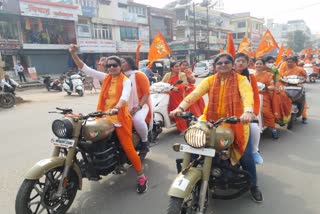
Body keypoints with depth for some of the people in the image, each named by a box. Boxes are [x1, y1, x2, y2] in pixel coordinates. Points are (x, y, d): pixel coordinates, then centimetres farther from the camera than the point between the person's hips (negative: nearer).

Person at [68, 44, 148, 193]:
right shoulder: (105, 78, 9)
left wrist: (115, 108, -45)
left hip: (120, 118, -6)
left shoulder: (126, 81, -7)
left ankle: (142, 177, 8)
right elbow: (84, 68, 6)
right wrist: (73, 54, -6)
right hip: (104, 117, 6)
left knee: (128, 148, -5)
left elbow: (125, 97, -26)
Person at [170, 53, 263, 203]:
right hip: (213, 122, 2)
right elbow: (195, 93, -12)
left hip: (236, 122, -1)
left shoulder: (241, 80, -3)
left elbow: (247, 95, -22)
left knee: (246, 155, -1)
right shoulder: (210, 80, 4)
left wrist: (248, 111, -44)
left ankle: (253, 185, 28)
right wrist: (180, 107, -29)